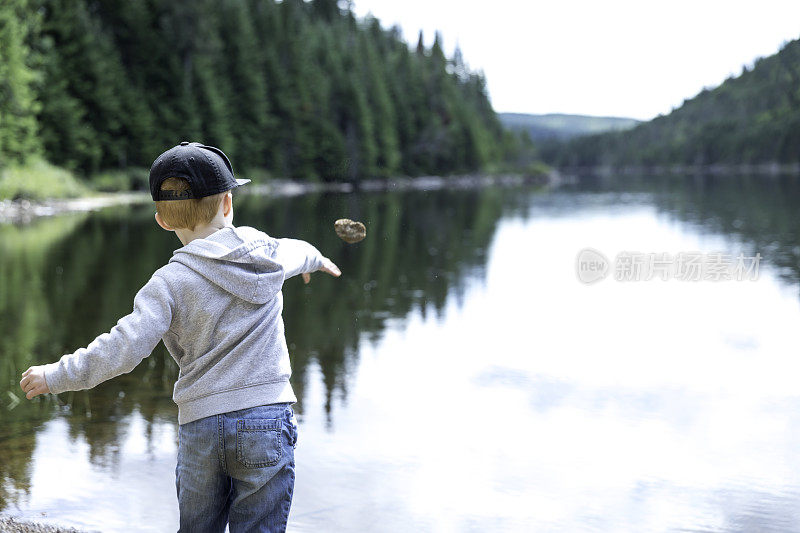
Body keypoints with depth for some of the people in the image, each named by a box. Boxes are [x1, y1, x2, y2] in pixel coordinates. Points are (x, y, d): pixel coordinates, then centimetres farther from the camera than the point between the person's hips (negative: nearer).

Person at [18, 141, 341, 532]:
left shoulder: (170, 282, -7)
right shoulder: (268, 254, 5)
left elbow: (126, 347, -15)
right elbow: (295, 251, 30)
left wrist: (57, 375, -3)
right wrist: (317, 258, 55)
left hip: (201, 425, -1)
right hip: (267, 418, 2)